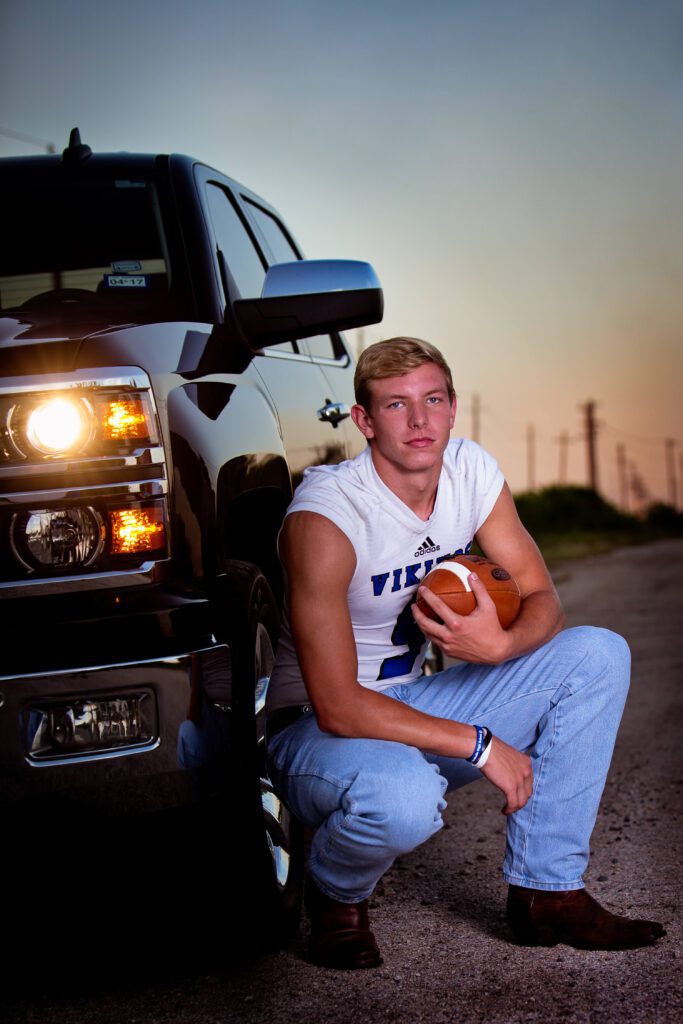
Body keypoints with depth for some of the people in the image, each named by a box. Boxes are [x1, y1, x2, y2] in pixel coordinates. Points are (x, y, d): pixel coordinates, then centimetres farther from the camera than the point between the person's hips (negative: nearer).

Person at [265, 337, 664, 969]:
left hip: (415, 702, 7)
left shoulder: (473, 472, -6)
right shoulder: (323, 518, -26)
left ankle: (548, 890, -3)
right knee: (406, 798, -40)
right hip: (317, 731, -7)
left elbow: (543, 601, 0)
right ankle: (338, 894, -2)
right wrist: (480, 746, -26)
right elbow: (338, 707, -28)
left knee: (598, 656, -7)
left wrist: (501, 644, -25)